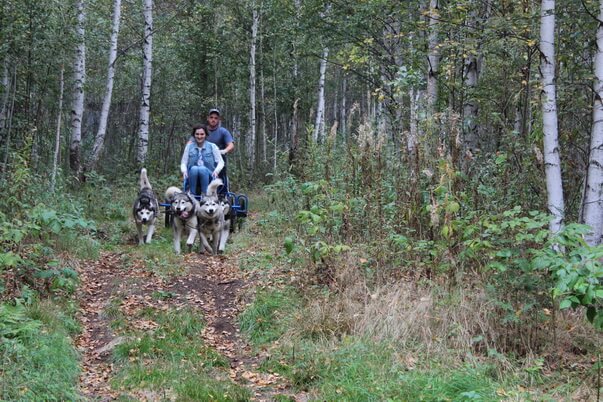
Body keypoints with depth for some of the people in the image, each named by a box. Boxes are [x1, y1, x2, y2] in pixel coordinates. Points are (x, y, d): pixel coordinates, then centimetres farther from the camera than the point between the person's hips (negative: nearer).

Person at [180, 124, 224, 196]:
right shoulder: (189, 146, 13)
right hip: (192, 175, 1)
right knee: (194, 168, -32)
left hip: (209, 176, -1)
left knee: (202, 169, -34)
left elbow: (221, 162, 5)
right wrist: (184, 171, -13)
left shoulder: (212, 146, 9)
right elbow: (183, 163, 10)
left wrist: (216, 171, -16)